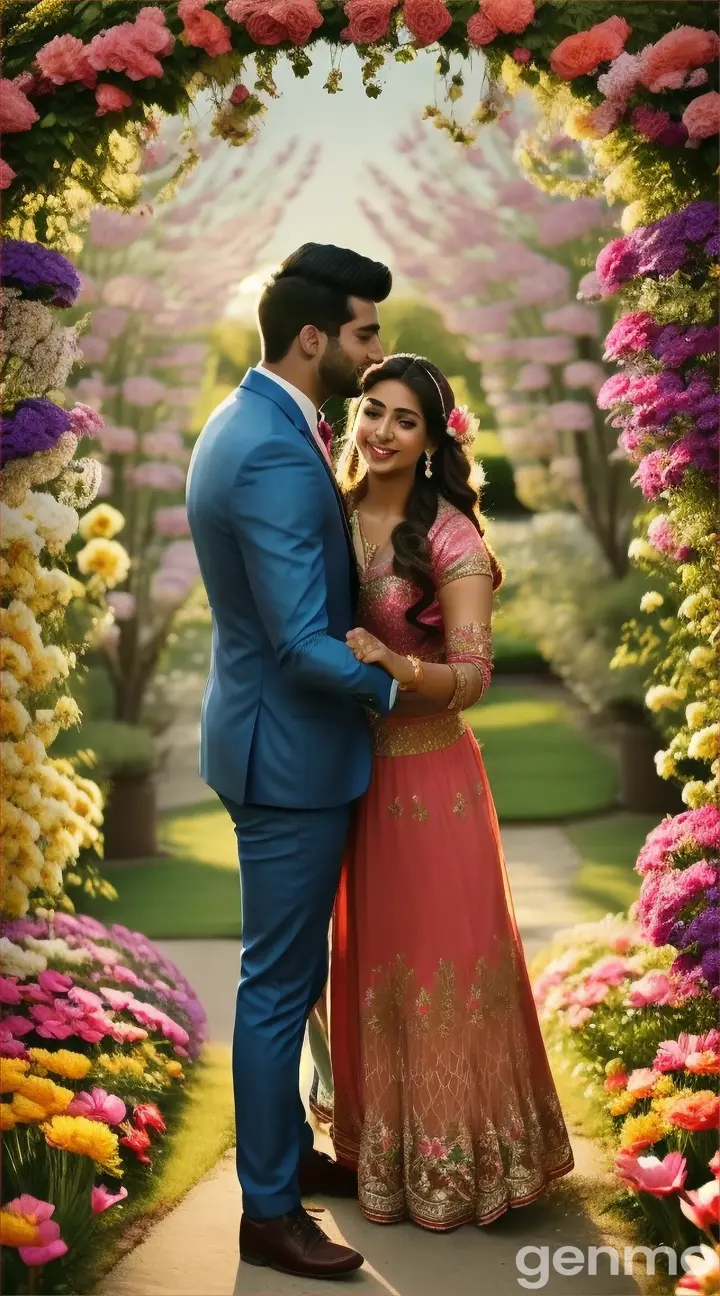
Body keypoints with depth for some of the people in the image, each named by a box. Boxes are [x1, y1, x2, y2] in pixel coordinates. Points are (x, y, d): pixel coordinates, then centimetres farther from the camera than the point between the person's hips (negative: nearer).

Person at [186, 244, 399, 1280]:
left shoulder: (248, 421, 8)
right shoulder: (277, 456, -25)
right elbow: (304, 644, -26)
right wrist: (399, 686, -11)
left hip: (276, 738, 10)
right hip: (291, 751, -10)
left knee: (292, 971, 21)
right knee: (280, 983, 3)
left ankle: (288, 1148, 38)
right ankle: (269, 1211, 19)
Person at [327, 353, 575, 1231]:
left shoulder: (451, 536, -11)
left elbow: (472, 675, -17)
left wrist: (398, 666, -32)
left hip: (430, 772, -5)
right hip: (350, 769, 5)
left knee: (440, 955, 5)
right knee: (368, 955, 15)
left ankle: (451, 1156, 24)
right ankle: (380, 1148, 32)